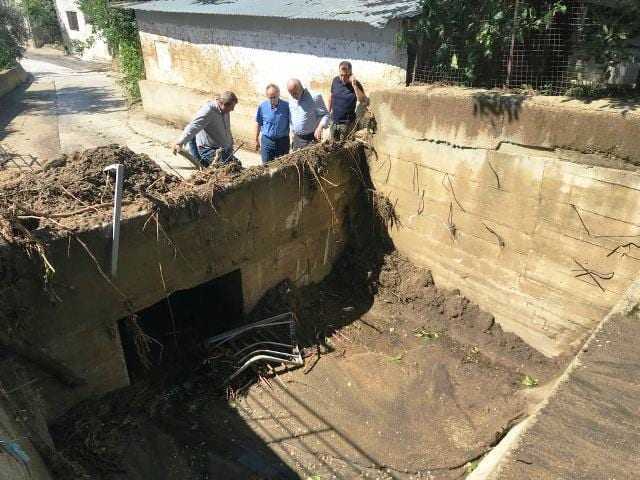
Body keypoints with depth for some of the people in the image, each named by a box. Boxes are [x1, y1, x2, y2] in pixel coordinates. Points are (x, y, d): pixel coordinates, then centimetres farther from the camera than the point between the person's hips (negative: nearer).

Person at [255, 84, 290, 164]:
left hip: (283, 141, 0)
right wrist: (256, 140, 10)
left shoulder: (286, 106, -10)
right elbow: (258, 124, 5)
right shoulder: (262, 106, -7)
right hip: (266, 141, 1)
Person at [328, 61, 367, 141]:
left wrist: (354, 85, -34)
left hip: (347, 123, -4)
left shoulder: (356, 84, -14)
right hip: (334, 121, 4)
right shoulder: (335, 81, -3)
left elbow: (364, 102, -30)